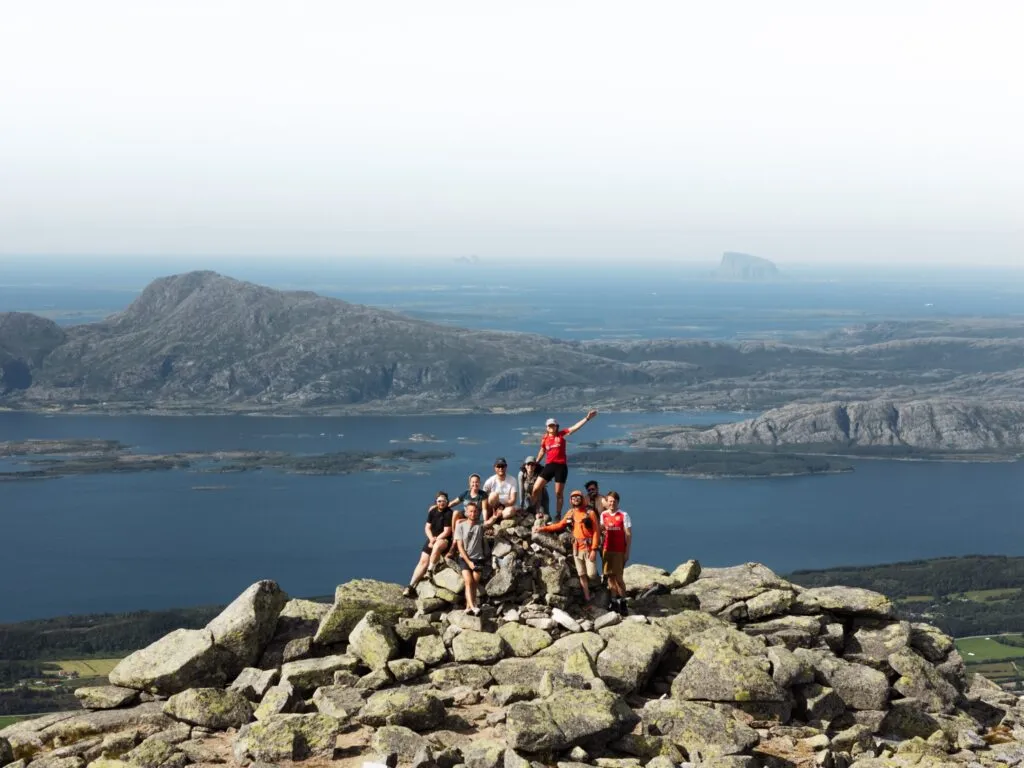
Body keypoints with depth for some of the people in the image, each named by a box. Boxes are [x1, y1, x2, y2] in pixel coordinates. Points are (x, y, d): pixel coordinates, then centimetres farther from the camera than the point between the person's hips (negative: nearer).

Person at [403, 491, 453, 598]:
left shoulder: (448, 513, -13)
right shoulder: (432, 511, 6)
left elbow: (446, 532, -16)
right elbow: (427, 527, 6)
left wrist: (435, 541, -17)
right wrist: (431, 538, -12)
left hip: (445, 540, -6)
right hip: (432, 539, 6)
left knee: (437, 546, -41)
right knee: (423, 561, -4)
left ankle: (430, 571, -30)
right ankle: (411, 586, -5)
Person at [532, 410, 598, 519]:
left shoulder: (562, 434, 1)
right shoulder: (544, 439, 8)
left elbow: (575, 427, -7)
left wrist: (587, 418, -16)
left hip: (561, 466, -2)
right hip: (549, 465, 2)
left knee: (558, 493, 4)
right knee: (536, 488, -7)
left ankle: (558, 515, 12)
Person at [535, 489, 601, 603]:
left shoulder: (590, 513, -8)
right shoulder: (570, 513, 7)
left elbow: (596, 531, -9)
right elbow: (560, 525, 16)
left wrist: (594, 549, -14)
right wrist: (545, 528, 6)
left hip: (589, 548, -5)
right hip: (577, 549, 5)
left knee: (591, 574, -10)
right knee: (582, 575, 6)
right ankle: (587, 599, 13)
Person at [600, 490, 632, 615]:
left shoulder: (624, 515, -6)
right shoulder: (603, 515, 8)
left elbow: (628, 534, -5)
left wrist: (627, 552, -9)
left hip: (619, 550, -4)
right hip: (607, 549, 5)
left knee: (618, 577, -6)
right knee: (610, 576, 5)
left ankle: (623, 603, 4)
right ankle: (614, 602, 11)